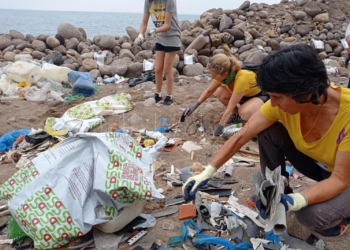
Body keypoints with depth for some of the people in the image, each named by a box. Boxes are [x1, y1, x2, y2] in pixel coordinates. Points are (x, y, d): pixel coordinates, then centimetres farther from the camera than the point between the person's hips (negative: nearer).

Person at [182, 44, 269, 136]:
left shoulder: (241, 77, -38)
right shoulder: (223, 73, -18)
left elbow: (230, 107, -35)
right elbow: (209, 91, -2)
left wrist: (220, 126, -32)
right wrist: (195, 106, -10)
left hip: (263, 95, -7)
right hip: (247, 93, 7)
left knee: (244, 112, -36)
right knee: (219, 92, -15)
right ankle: (236, 114, 5)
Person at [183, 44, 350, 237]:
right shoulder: (282, 103, -23)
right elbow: (240, 137, -19)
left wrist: (298, 200, -46)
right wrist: (206, 173, -24)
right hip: (316, 162, 4)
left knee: (312, 215, -31)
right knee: (268, 132, -18)